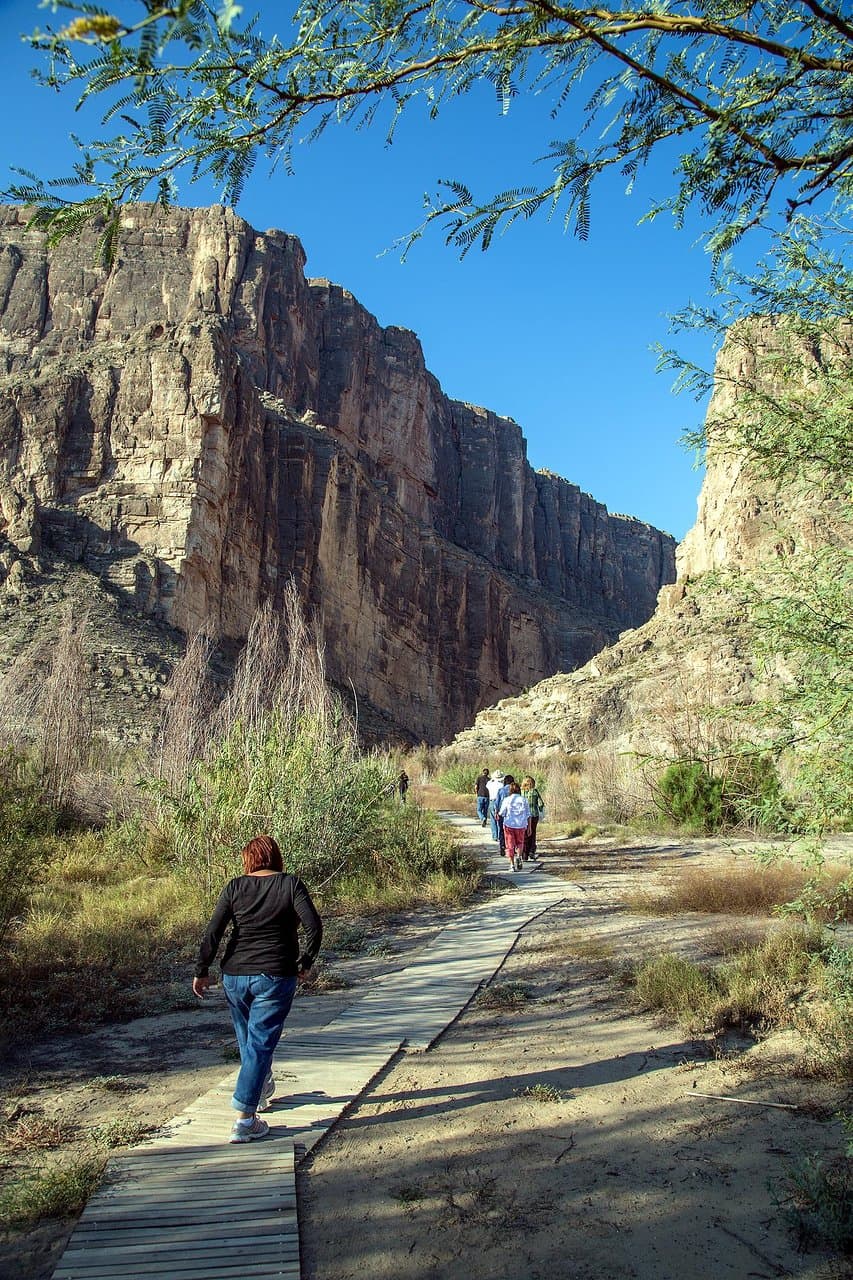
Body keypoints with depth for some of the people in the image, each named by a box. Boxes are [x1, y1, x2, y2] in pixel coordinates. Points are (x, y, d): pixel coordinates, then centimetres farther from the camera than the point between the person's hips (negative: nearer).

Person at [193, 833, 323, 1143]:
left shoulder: (234, 887, 0)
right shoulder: (290, 884, -4)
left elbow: (212, 932, -4)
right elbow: (314, 926, -12)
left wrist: (201, 971, 3)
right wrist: (304, 963, -1)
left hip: (235, 976, 3)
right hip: (276, 976, -3)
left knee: (247, 1039, 22)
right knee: (261, 1043, 0)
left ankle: (261, 1090, 44)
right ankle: (244, 1120, -5)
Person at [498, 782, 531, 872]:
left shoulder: (506, 800, -4)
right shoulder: (524, 800, 1)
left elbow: (501, 813, -3)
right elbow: (528, 815, 2)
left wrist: (498, 814, 19)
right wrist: (529, 827, 9)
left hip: (509, 825, -1)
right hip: (521, 825, 1)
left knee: (510, 845, 7)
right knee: (520, 843, 21)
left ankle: (512, 865, 4)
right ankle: (518, 856, -4)